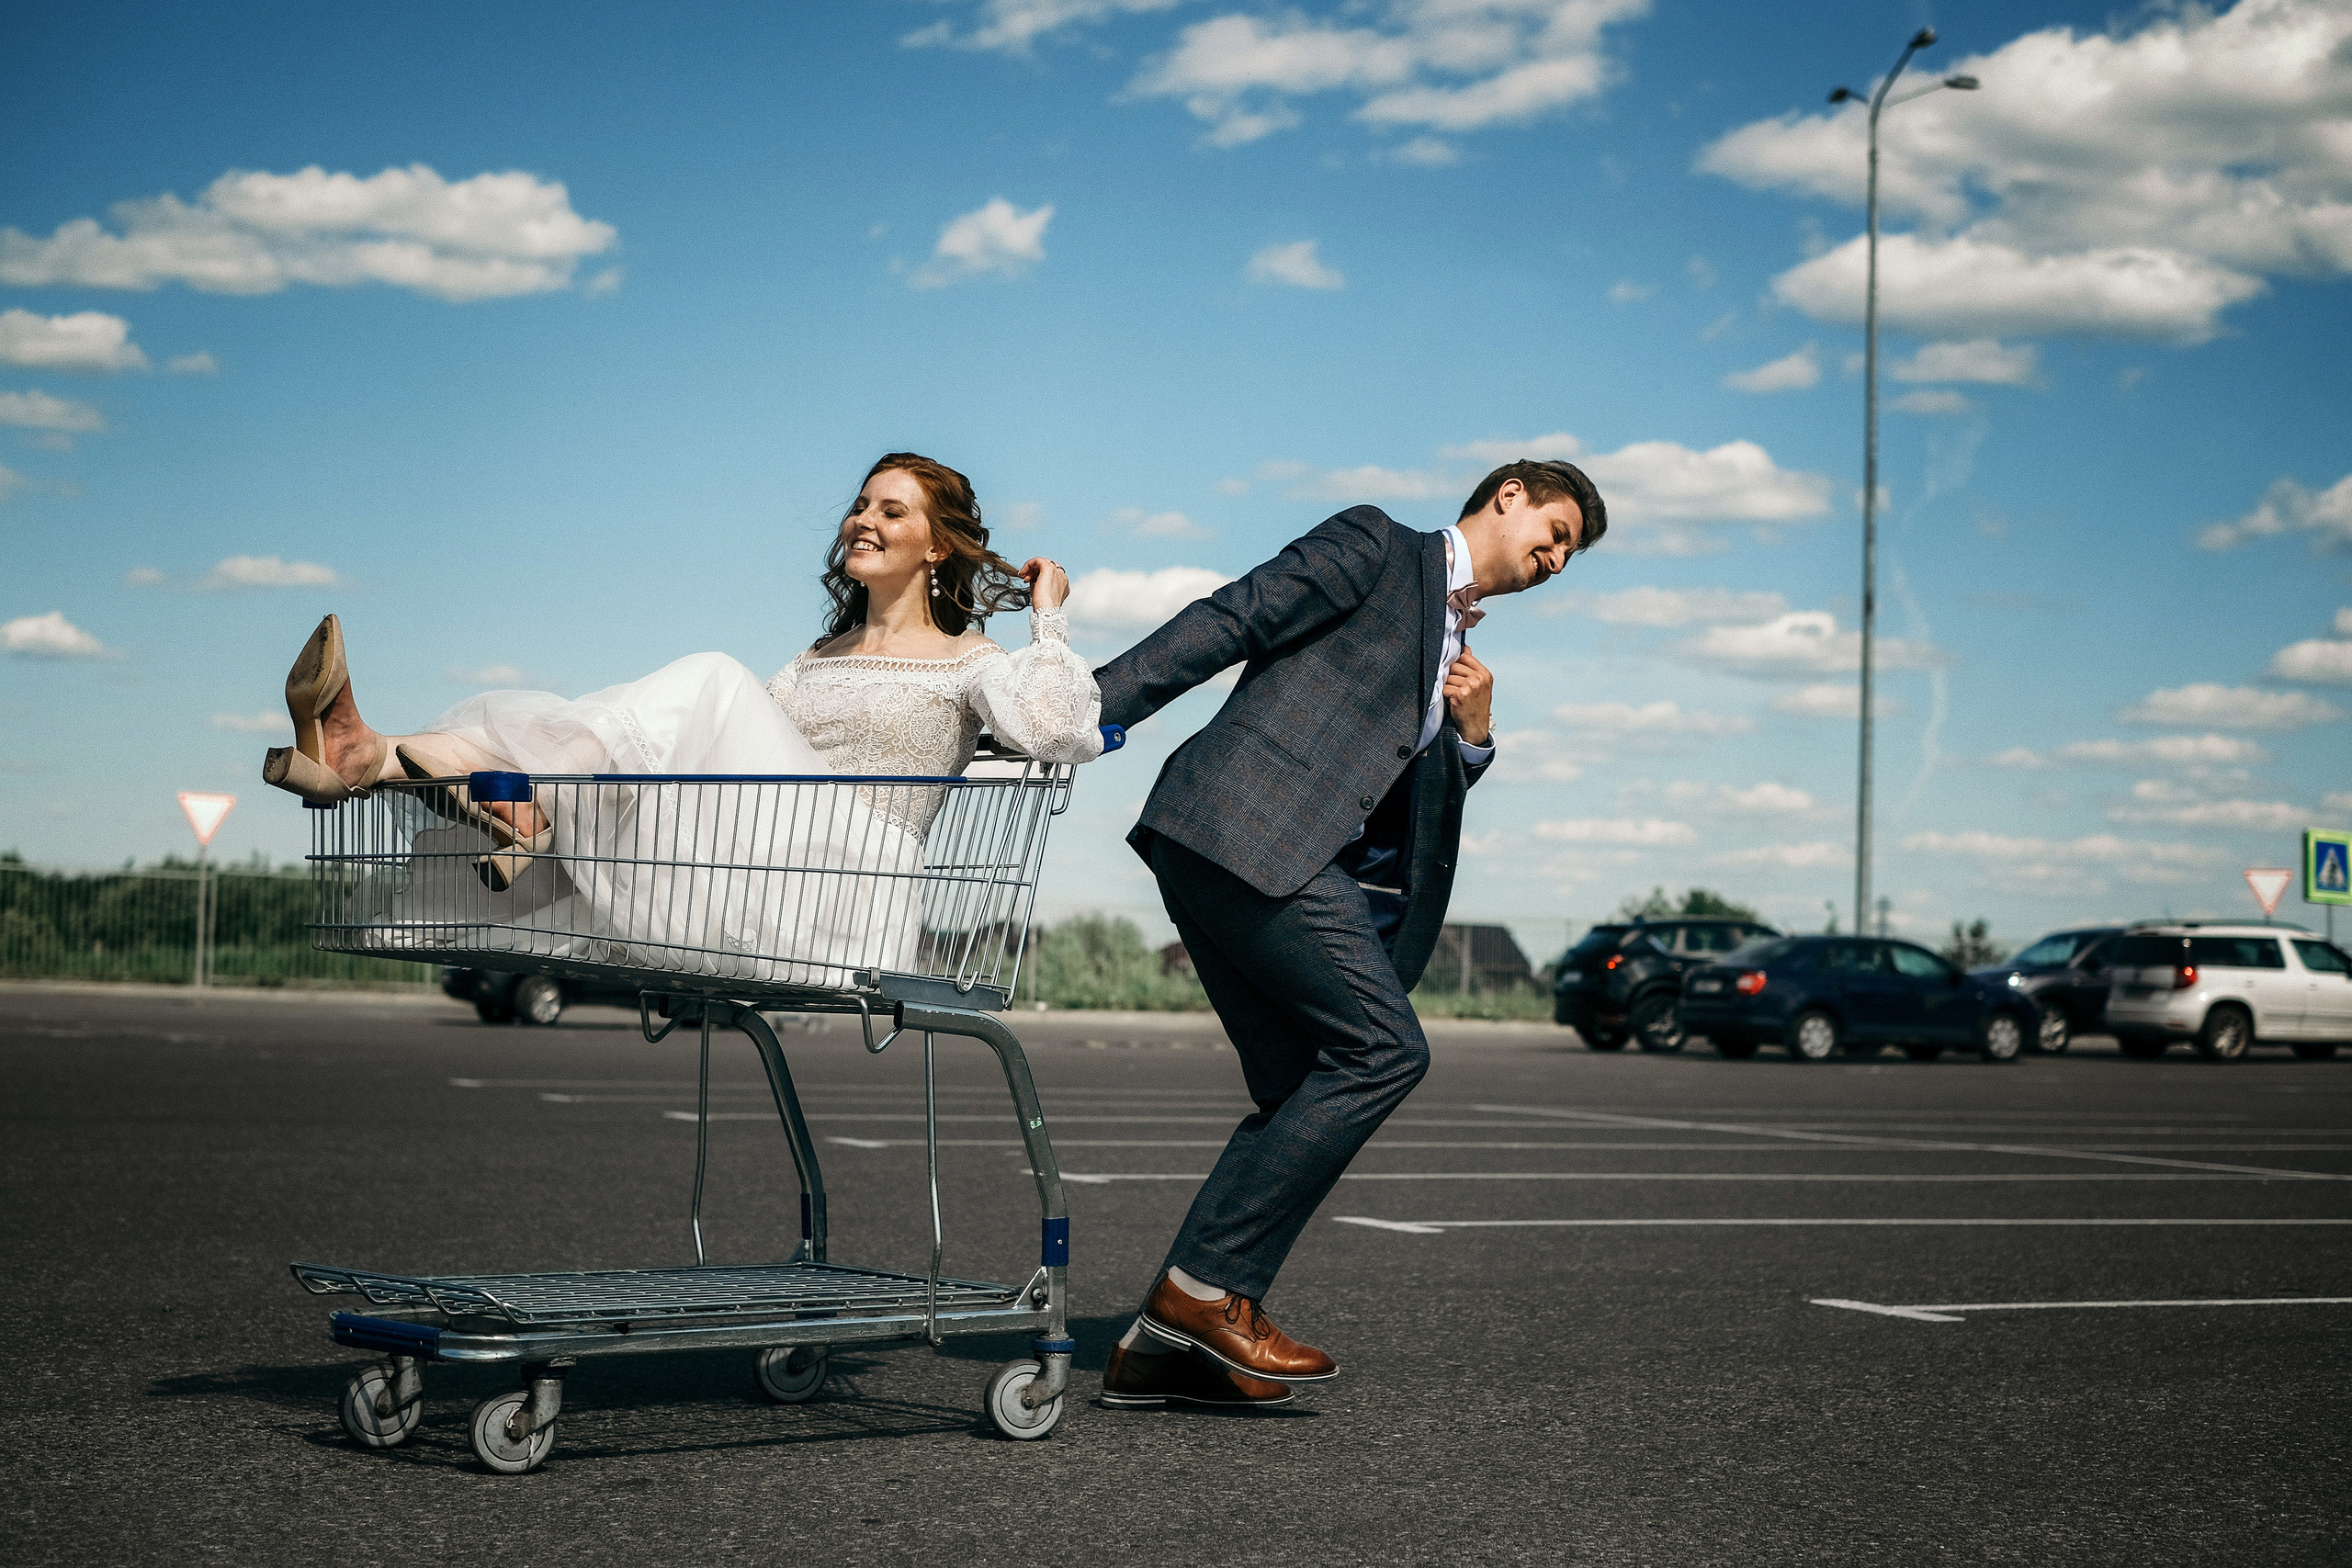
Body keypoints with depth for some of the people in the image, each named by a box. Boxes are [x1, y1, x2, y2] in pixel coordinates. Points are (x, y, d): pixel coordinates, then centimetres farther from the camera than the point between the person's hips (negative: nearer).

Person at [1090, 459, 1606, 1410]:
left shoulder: (1456, 651, 29)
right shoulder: (1375, 547, 4)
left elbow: (1419, 813, 25)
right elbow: (1225, 622, -5)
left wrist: (1474, 732, 6)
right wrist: (1084, 710, -13)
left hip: (1296, 858, 9)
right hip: (1243, 825, -9)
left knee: (1309, 1096, 4)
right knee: (1384, 1050, -13)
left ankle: (1163, 1346, 4)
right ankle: (1207, 1281, -10)